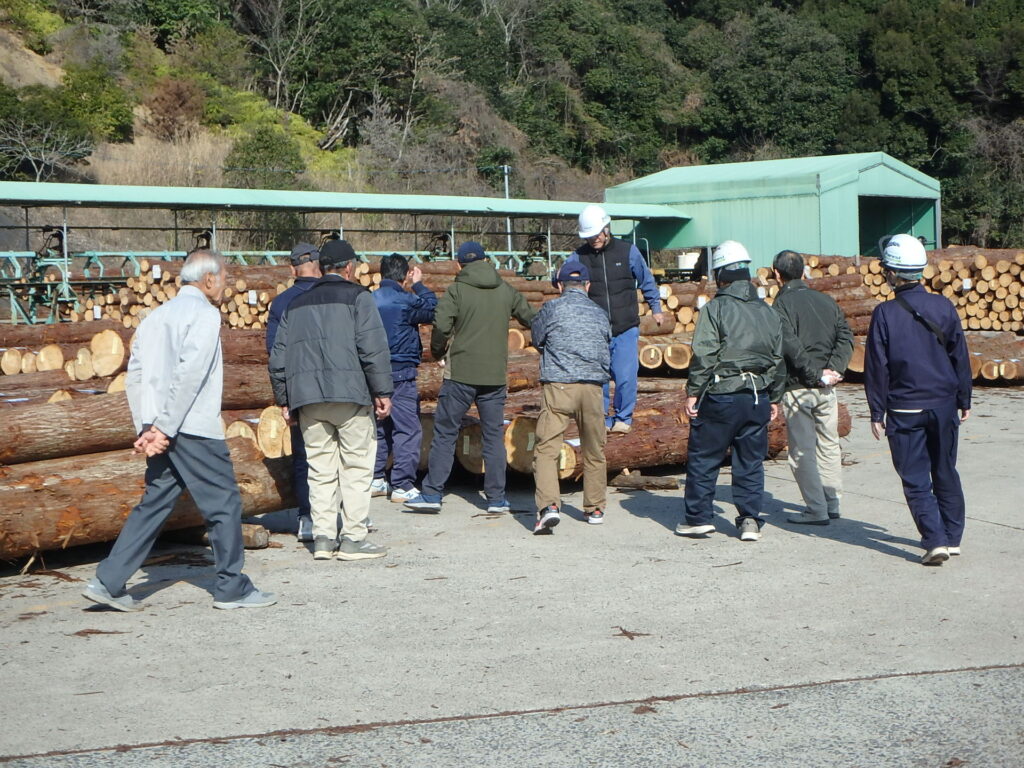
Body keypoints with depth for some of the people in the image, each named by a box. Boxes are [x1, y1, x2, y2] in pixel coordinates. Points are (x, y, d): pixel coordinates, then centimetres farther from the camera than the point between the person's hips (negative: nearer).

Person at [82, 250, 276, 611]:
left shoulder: (158, 315, 17)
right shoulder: (204, 313, -7)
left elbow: (135, 374, 12)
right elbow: (189, 373, -18)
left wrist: (146, 428, 8)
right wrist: (164, 428, -17)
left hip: (162, 431, 8)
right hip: (194, 429, -8)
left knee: (155, 503, 13)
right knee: (224, 503, 3)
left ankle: (108, 582, 9)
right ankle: (232, 588, 9)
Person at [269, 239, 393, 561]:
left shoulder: (296, 304, 18)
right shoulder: (357, 297, 2)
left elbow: (278, 356, 16)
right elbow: (373, 349, -8)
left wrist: (283, 398, 21)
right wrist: (382, 392, -4)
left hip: (307, 400, 5)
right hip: (350, 394, -5)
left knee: (320, 469, 9)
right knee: (356, 467, 1)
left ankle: (323, 537, 7)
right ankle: (353, 538, -1)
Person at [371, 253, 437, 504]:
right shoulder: (405, 302, -13)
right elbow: (433, 310, 0)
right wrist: (419, 285, 8)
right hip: (400, 373, -7)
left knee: (379, 427, 17)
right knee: (408, 430, -2)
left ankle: (376, 480, 21)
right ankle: (403, 486, -4)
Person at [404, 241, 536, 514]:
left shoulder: (457, 290, -5)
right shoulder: (506, 291, 7)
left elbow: (441, 326, -16)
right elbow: (531, 318, 15)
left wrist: (438, 352, 2)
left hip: (460, 373, -3)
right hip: (495, 376, 3)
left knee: (445, 433, 4)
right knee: (494, 435, 9)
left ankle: (432, 493, 4)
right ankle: (496, 498, 9)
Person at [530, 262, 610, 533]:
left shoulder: (551, 309, 2)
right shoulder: (600, 313, 12)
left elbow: (537, 341, 17)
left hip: (558, 386, -3)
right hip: (592, 388, 3)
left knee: (546, 449, -6)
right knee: (594, 451, 16)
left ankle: (548, 505, -23)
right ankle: (595, 509, 25)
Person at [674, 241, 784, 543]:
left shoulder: (716, 308, -7)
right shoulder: (769, 313, 11)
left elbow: (704, 356, -13)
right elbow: (778, 359, 15)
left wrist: (693, 392, -7)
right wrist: (774, 398, 22)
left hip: (721, 396, -5)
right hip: (758, 396, 5)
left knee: (703, 458, 6)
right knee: (751, 461, 10)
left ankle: (698, 517, 11)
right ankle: (750, 520, 9)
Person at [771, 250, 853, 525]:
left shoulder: (783, 303, -8)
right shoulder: (826, 300, 10)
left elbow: (790, 346, -19)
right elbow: (846, 336, 2)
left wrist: (815, 375, -16)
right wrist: (833, 369, -6)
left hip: (797, 388, -5)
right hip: (826, 388, 6)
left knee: (802, 450, 1)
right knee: (829, 444, 16)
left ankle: (816, 509, 0)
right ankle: (832, 503, 20)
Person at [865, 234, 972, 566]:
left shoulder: (885, 314, -10)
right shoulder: (943, 306, -1)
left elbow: (876, 367, -8)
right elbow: (960, 357, 5)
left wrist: (877, 413, -1)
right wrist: (964, 401, 15)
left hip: (904, 410, -4)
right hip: (943, 404, 4)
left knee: (915, 479, 2)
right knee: (945, 472, 16)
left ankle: (935, 540, -7)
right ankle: (953, 537, 23)